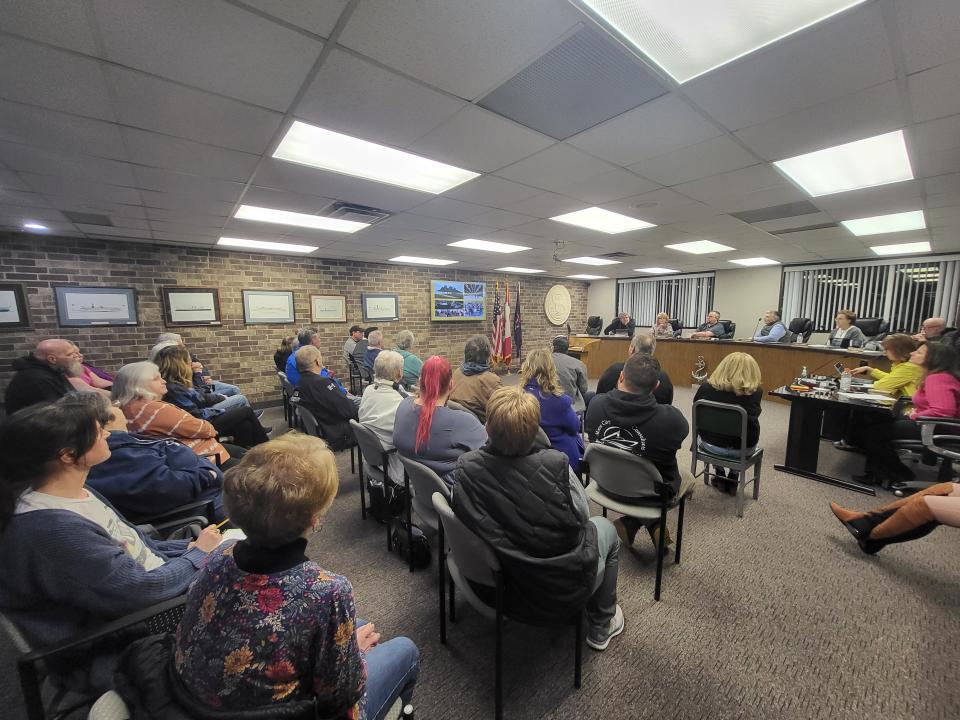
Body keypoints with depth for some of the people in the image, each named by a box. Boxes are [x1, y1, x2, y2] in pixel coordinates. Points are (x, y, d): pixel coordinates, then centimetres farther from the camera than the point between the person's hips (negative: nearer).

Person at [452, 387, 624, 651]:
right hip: (562, 593, -3)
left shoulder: (465, 466, -20)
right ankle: (600, 628, 39)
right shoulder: (555, 464, -28)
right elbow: (581, 516, -11)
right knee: (604, 527, 24)